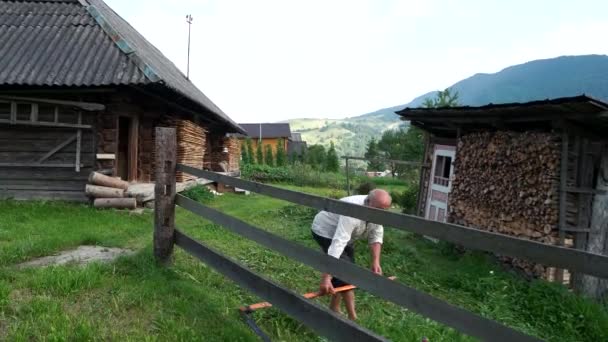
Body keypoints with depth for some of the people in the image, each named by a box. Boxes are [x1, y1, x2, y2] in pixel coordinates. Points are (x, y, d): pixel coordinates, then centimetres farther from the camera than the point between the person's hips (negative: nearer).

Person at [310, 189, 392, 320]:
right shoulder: (352, 212, -42)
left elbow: (376, 236, -10)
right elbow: (338, 244, -48)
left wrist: (376, 262, -24)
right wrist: (326, 277, -52)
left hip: (345, 234, 8)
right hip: (325, 231, -8)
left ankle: (334, 308, 27)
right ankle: (352, 317, -6)